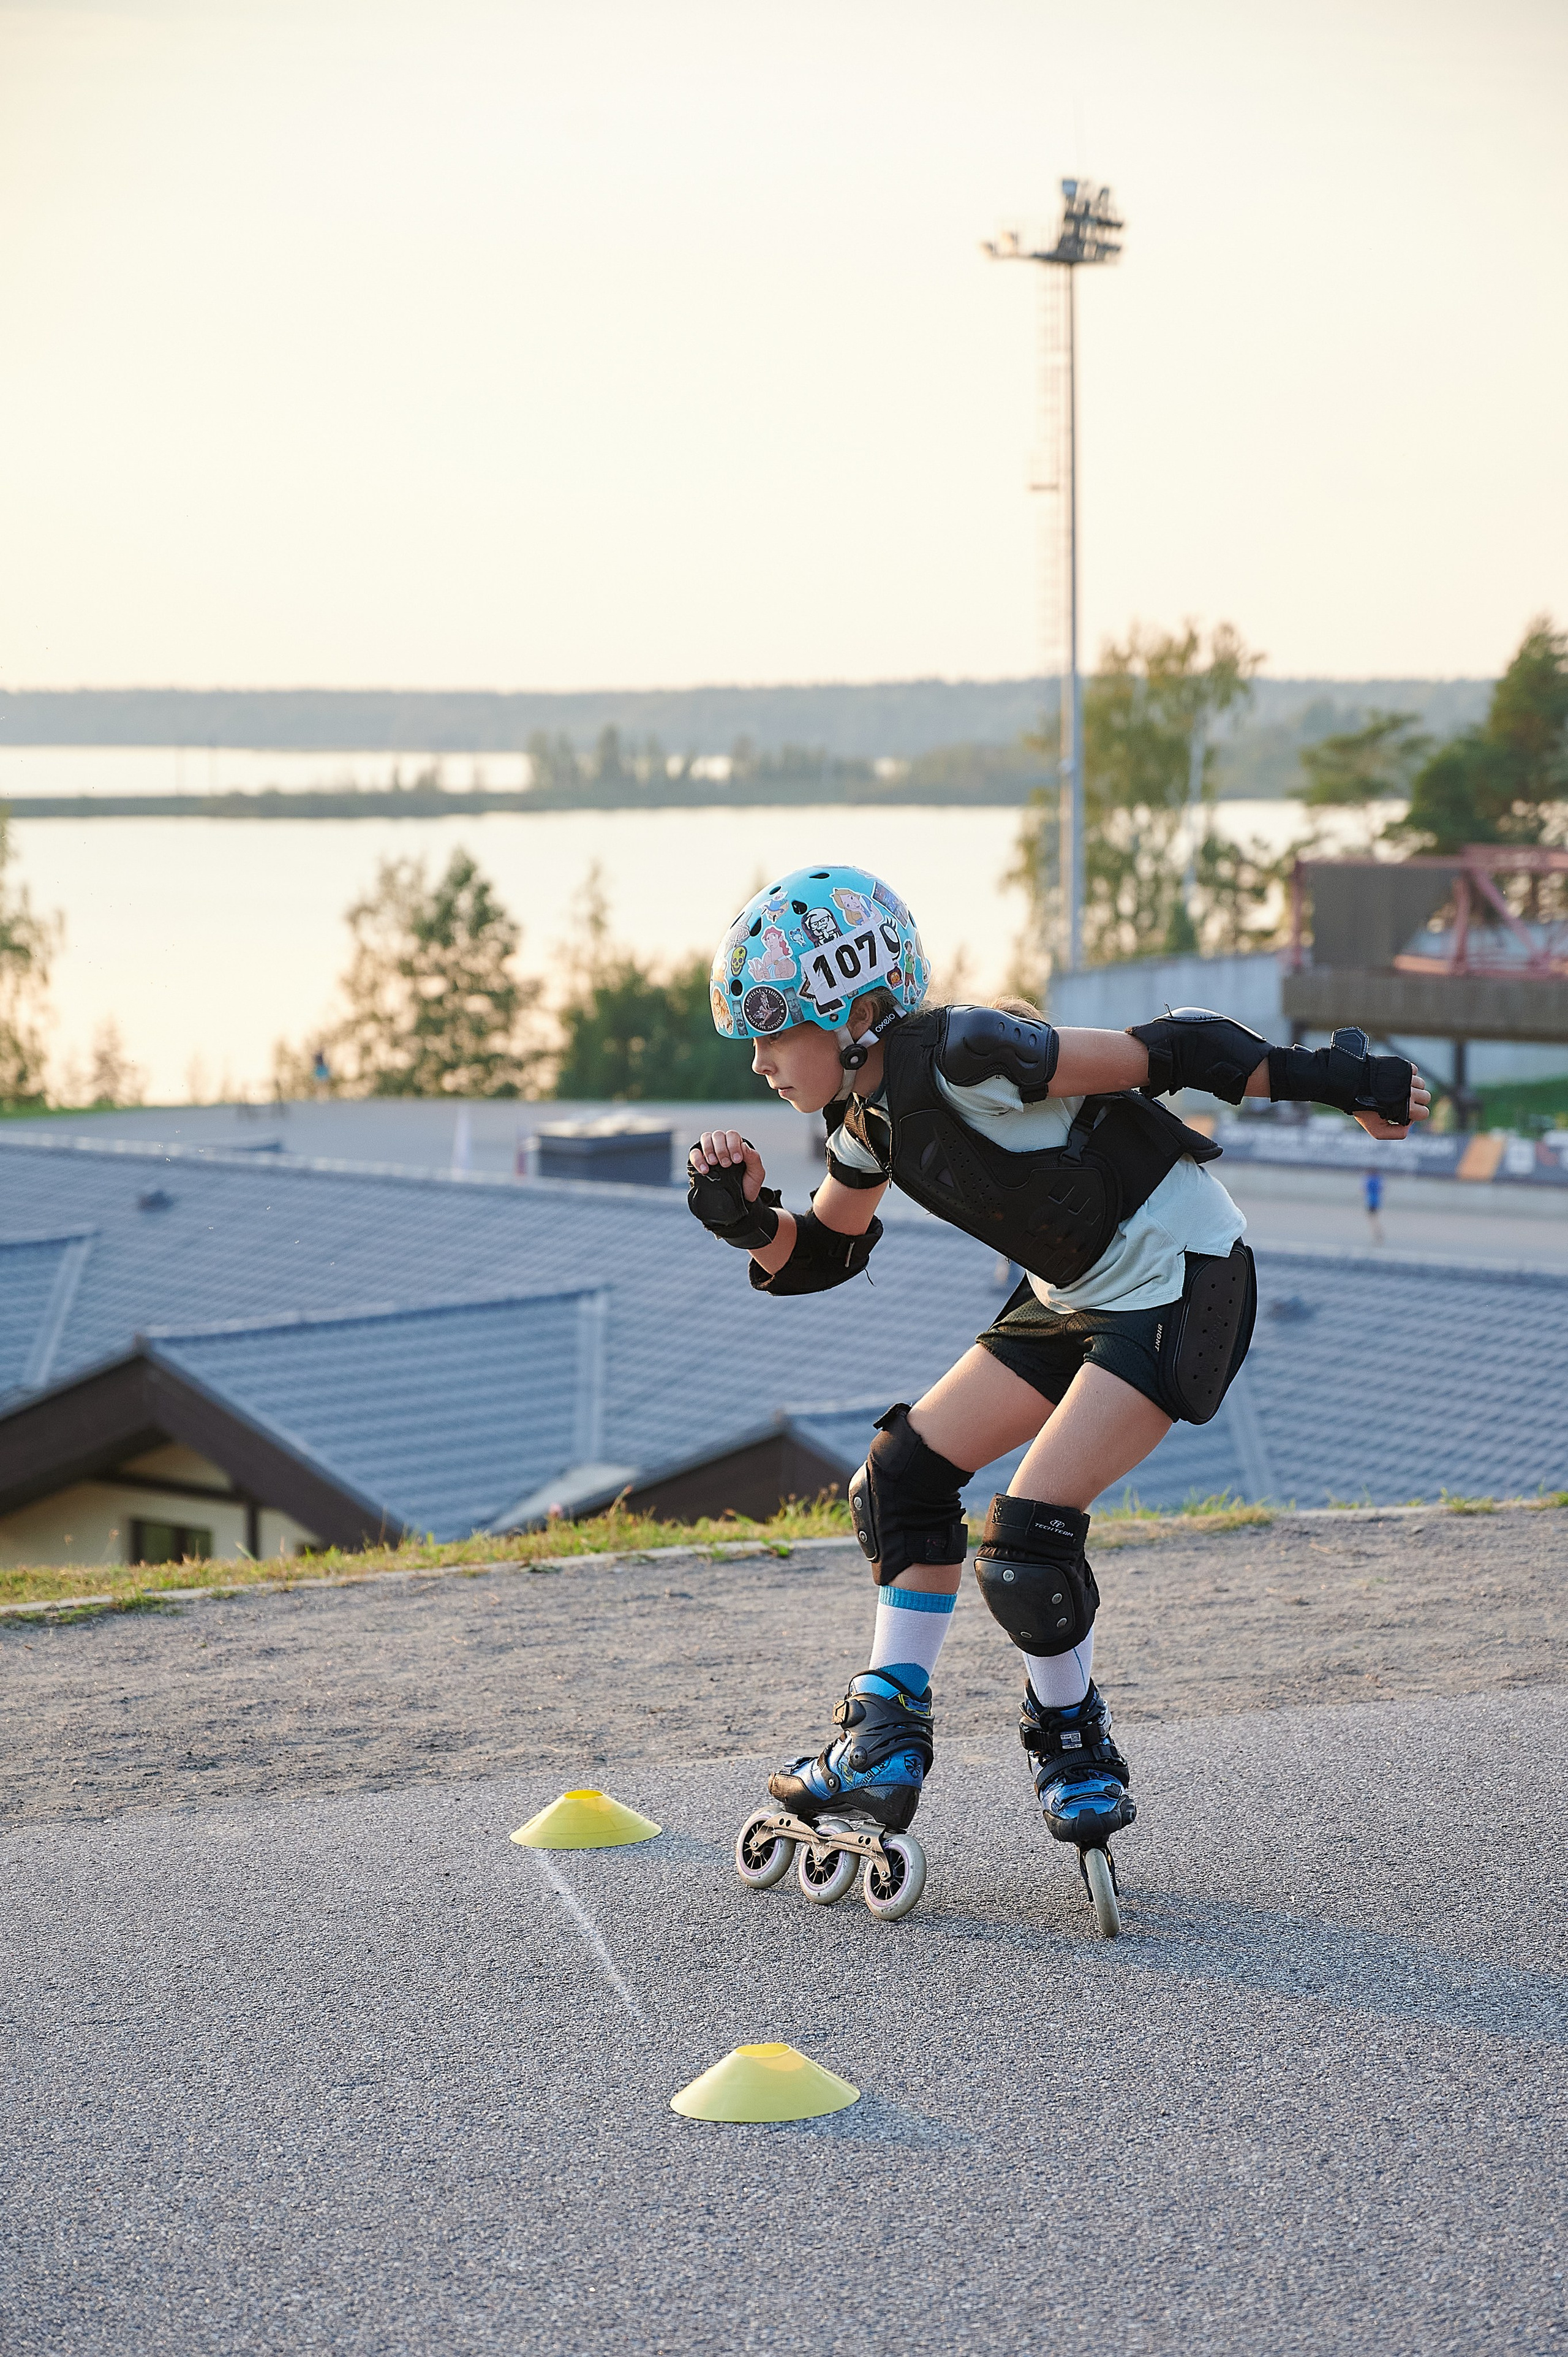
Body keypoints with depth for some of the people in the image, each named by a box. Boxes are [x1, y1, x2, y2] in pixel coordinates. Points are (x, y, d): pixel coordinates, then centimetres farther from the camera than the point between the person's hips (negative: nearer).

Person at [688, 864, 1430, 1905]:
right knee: (906, 1468, 4)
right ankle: (888, 1749, 11)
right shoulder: (874, 1117, 1)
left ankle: (1079, 1753, 8)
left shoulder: (967, 1057, -26)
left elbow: (1169, 1052, -25)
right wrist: (746, 1217, -7)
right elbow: (821, 1255, 14)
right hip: (1077, 1297, 9)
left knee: (1025, 1539, -16)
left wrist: (1331, 1080, -25)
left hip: (1179, 1282, -9)